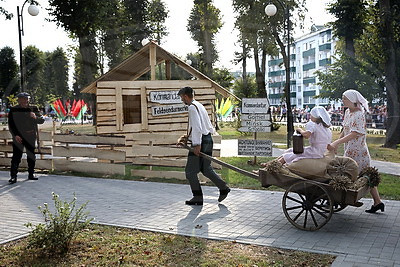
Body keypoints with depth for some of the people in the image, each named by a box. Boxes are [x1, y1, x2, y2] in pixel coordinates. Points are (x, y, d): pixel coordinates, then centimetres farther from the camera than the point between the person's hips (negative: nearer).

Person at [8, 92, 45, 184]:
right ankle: (13, 176, -4)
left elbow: (42, 120, 4)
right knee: (16, 156, -7)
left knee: (31, 156, 11)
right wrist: (15, 135, -11)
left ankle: (31, 174, 24)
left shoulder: (33, 109, 7)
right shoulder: (13, 110, 1)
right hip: (18, 137, -3)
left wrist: (35, 117, -18)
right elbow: (11, 124, 0)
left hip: (31, 137, 3)